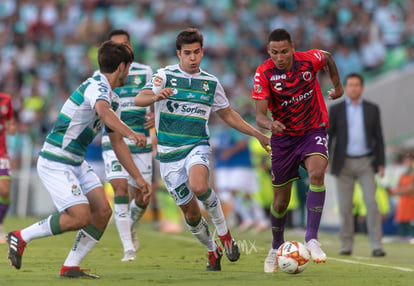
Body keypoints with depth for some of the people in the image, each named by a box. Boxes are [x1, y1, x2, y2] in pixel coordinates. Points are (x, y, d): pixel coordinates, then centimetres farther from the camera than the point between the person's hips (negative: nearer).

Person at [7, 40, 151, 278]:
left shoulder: (114, 98, 14)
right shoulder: (96, 86, -17)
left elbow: (118, 143, 21)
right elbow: (104, 111, -42)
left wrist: (138, 177, 18)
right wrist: (131, 133, -55)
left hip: (77, 164, 10)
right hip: (55, 163, -10)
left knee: (103, 210, -2)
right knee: (81, 216, -18)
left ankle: (70, 266, 5)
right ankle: (22, 237, -2)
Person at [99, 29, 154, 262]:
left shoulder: (145, 72, 5)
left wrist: (155, 117, -12)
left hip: (141, 141, 2)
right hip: (114, 142, -2)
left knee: (141, 197, 3)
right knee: (120, 188, -19)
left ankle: (131, 227, 37)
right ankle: (128, 247, -15)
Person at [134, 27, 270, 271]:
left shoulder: (211, 82, 7)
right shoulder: (165, 75, -2)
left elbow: (228, 115, 19)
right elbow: (139, 99, -16)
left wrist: (258, 135, 16)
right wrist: (156, 96, -38)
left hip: (197, 146, 0)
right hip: (169, 151, 0)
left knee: (199, 187, -32)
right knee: (190, 211, 2)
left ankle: (223, 230, -8)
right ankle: (212, 250, 27)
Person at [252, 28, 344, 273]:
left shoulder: (310, 60, -15)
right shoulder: (264, 73, -18)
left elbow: (328, 58, 11)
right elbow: (260, 115, -24)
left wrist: (338, 85, 15)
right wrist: (269, 124, -45)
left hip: (314, 131, 0)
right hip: (283, 137, 0)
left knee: (317, 174, -30)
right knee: (281, 200, 7)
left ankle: (312, 237, -26)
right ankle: (276, 247, 32)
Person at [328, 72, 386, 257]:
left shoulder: (372, 109, 6)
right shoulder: (336, 110, 3)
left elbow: (378, 137, 6)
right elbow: (328, 136, 2)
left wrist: (381, 163, -1)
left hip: (365, 163, 0)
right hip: (344, 164, 0)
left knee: (371, 203, -11)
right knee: (345, 207, 1)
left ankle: (376, 246, -12)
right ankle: (346, 246, 10)